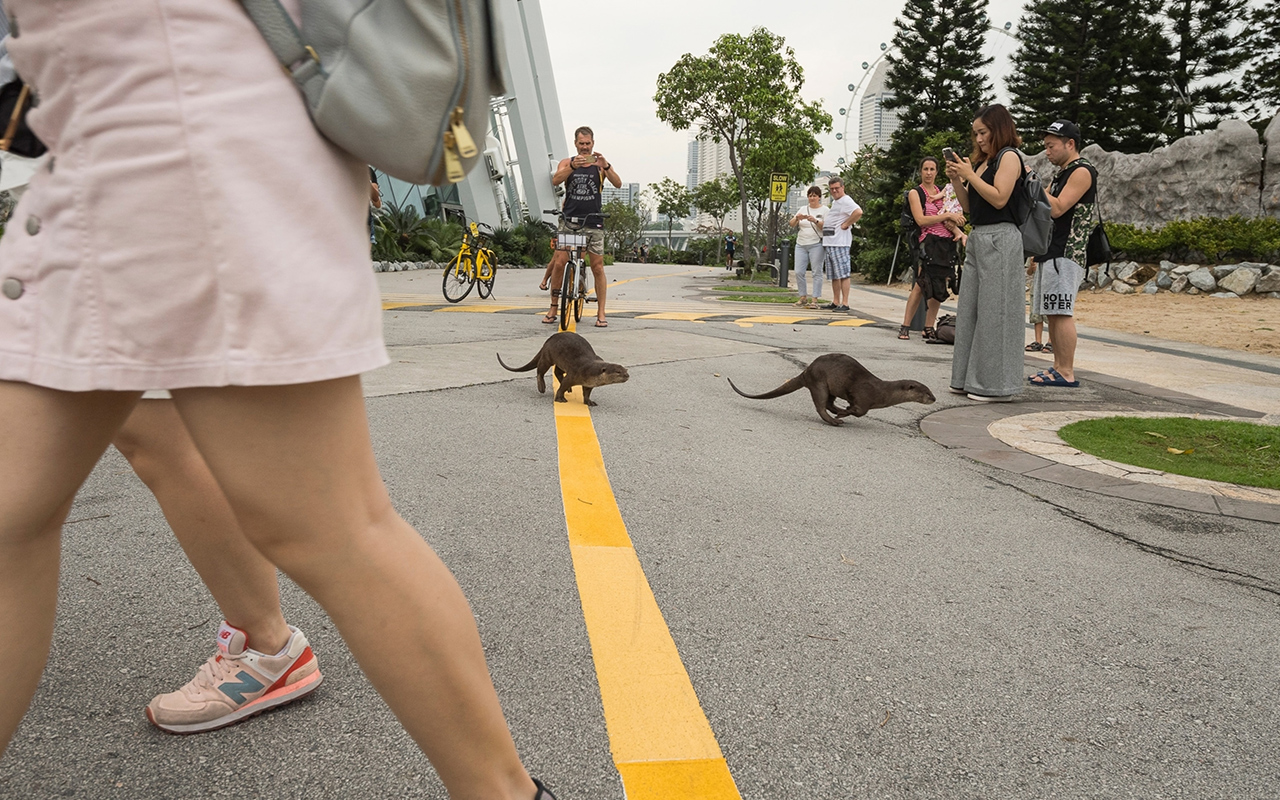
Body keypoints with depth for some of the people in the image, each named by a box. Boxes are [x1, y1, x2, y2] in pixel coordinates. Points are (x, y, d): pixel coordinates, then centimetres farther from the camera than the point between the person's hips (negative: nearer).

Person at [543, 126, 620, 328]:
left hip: (593, 222, 0)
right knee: (559, 263, -6)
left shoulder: (600, 164, 6)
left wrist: (606, 167, -26)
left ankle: (601, 313, 4)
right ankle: (553, 309, 6)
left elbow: (618, 183, -9)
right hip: (569, 220, 0)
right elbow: (556, 180, -12)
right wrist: (573, 166, -29)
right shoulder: (567, 163, 8)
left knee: (598, 267, -1)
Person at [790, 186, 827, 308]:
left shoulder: (824, 210, 4)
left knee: (816, 272, -6)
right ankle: (803, 297, 10)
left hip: (816, 245, -4)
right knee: (799, 272, -1)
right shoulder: (803, 209, 16)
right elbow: (791, 224, 7)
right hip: (801, 245, 4)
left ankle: (814, 300, -5)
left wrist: (815, 221, -24)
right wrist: (797, 218, -14)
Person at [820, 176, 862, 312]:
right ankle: (835, 302, 18)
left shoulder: (846, 200, -9)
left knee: (843, 274, -9)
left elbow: (858, 212, -26)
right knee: (833, 275, 12)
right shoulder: (834, 202, 22)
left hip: (839, 242, -10)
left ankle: (845, 303, -10)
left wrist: (846, 224, -18)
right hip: (828, 243, 10)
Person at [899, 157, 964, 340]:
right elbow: (921, 220, -12)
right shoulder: (915, 193, 2)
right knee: (921, 285, -12)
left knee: (939, 287, 3)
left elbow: (951, 221, 13)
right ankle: (905, 327, -5)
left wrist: (958, 231, -8)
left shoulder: (943, 192, 17)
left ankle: (929, 328, 9)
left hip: (947, 243, 6)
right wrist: (947, 215, -14)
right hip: (929, 243, -6)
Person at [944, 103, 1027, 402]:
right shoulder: (981, 161, 20)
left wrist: (970, 175, -12)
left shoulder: (1009, 156, -4)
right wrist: (956, 180, 5)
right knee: (970, 309, 10)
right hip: (977, 237, 9)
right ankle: (970, 379, 17)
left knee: (994, 310, -7)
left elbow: (999, 198, -16)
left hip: (999, 239, -9)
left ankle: (997, 384, -1)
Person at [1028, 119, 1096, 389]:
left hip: (1066, 253, -10)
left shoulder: (1082, 171, -7)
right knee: (1052, 314, 9)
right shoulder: (1062, 173, 23)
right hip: (1051, 253, 10)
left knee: (1061, 313, -12)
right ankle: (1058, 367, 13)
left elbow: (1056, 209, -17)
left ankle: (1067, 373, -11)